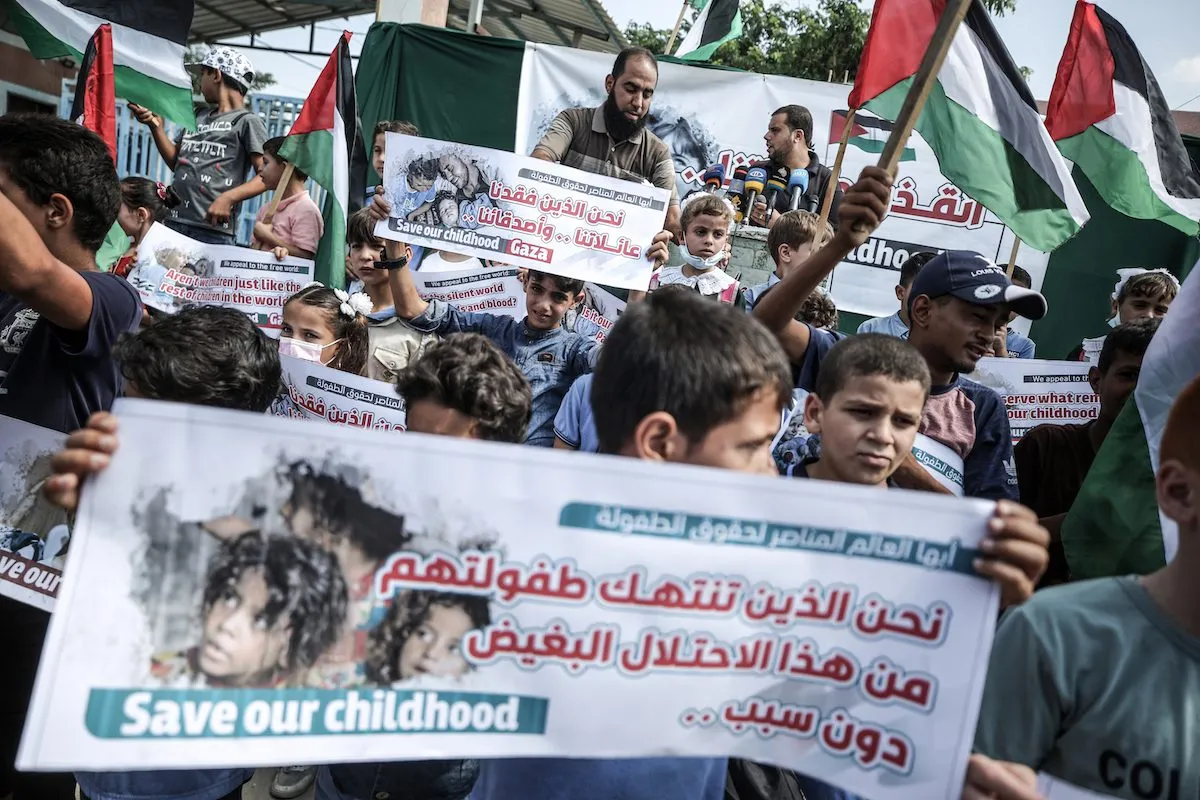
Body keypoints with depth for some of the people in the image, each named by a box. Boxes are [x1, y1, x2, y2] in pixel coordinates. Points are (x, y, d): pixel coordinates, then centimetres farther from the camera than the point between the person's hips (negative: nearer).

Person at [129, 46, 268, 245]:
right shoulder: (198, 116, 22)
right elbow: (176, 162, 25)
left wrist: (228, 198, -21)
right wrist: (156, 126, 13)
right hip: (173, 223, 6)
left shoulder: (247, 121, -1)